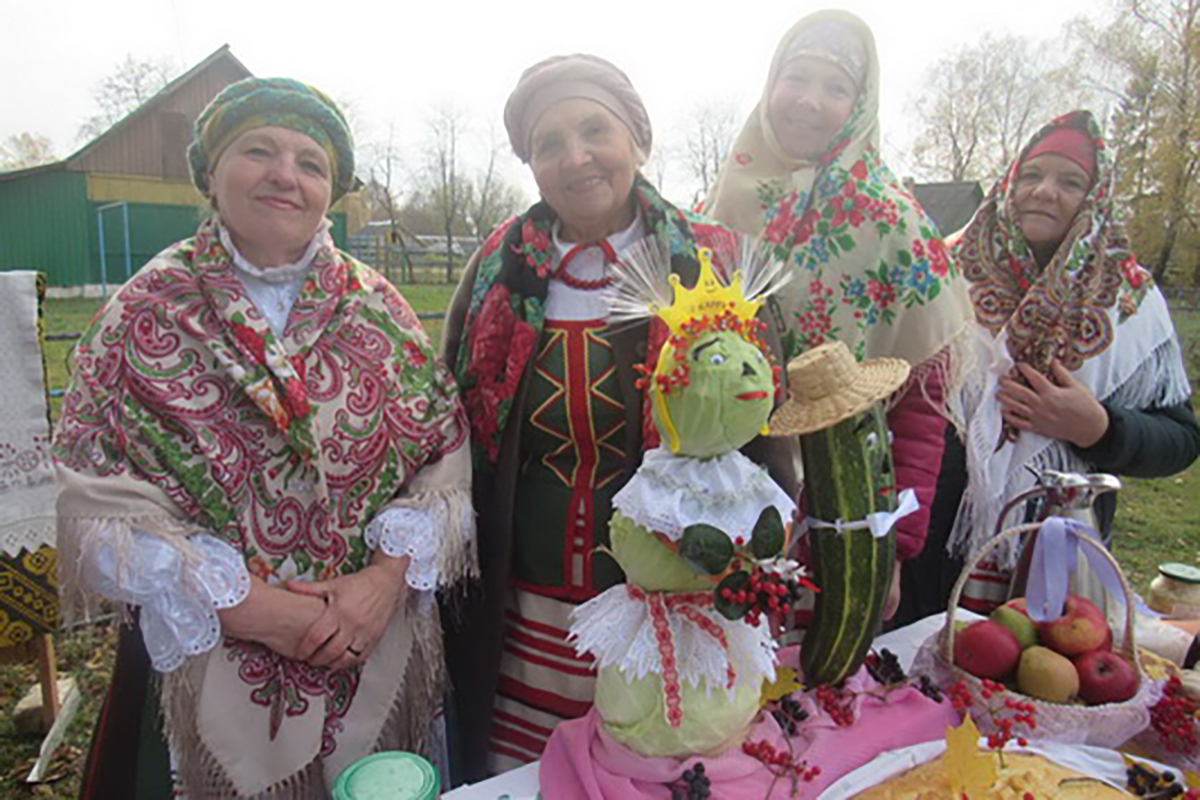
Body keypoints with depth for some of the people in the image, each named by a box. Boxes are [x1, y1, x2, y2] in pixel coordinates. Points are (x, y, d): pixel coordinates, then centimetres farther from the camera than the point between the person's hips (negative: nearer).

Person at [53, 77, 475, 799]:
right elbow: (98, 500, -9)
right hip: (213, 663, -1)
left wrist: (388, 574, -16)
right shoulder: (146, 313, -3)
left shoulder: (378, 308, 1)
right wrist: (238, 602, -17)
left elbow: (449, 456, -2)